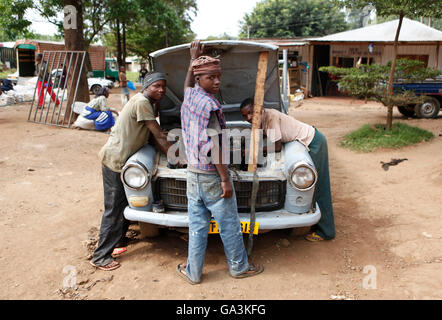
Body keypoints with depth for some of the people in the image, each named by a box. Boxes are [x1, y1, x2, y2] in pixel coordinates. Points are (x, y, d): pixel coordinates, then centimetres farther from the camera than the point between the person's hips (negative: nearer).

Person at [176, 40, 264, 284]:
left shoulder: (188, 96, 4)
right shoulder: (211, 105, -19)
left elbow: (188, 83, 30)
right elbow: (213, 146, -23)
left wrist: (194, 59, 36)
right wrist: (225, 179, -19)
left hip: (192, 174, 7)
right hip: (212, 176, -7)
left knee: (197, 226, 15)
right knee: (229, 225, 11)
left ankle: (193, 272, 23)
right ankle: (239, 267, 28)